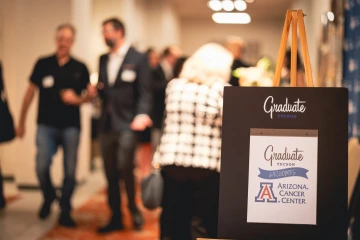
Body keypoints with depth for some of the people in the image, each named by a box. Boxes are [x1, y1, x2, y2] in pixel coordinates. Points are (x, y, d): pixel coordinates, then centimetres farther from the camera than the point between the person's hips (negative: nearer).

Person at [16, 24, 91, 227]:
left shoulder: (80, 68, 2)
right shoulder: (43, 64, 3)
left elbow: (89, 95, 8)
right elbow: (31, 92, 8)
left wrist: (76, 99, -15)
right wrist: (22, 122, 9)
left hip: (71, 126, 0)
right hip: (46, 125, 0)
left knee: (70, 171, 2)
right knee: (42, 167, -11)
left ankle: (65, 212, 18)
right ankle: (49, 197, 20)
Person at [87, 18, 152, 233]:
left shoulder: (138, 58, -3)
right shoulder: (103, 59, 15)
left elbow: (145, 92, -8)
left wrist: (142, 114, -24)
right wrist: (96, 90, -1)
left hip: (127, 124, -6)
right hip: (107, 124, 6)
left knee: (125, 167, -17)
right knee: (110, 173, 9)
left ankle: (133, 208, 7)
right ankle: (116, 218, 19)